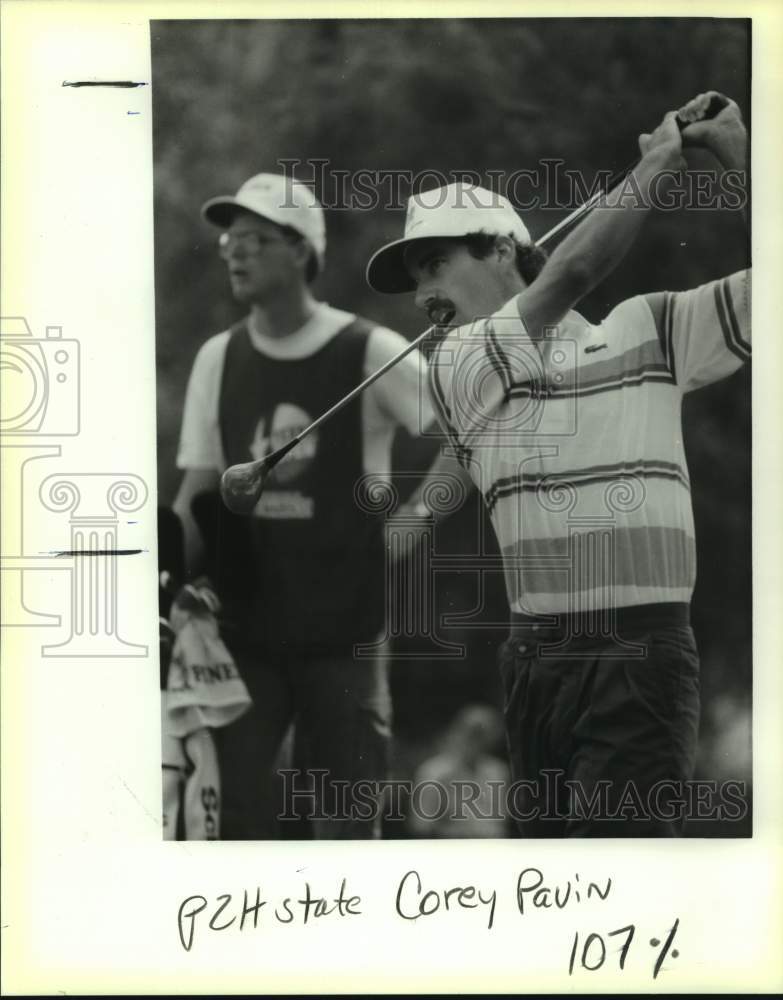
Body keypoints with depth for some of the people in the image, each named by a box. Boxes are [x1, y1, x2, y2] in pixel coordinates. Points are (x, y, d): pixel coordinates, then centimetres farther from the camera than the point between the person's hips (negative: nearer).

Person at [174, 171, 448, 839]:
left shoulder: (370, 354, -5)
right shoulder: (218, 359, 8)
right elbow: (197, 497, 9)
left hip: (343, 629, -3)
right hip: (244, 628, 3)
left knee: (346, 822, 1)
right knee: (234, 812, -2)